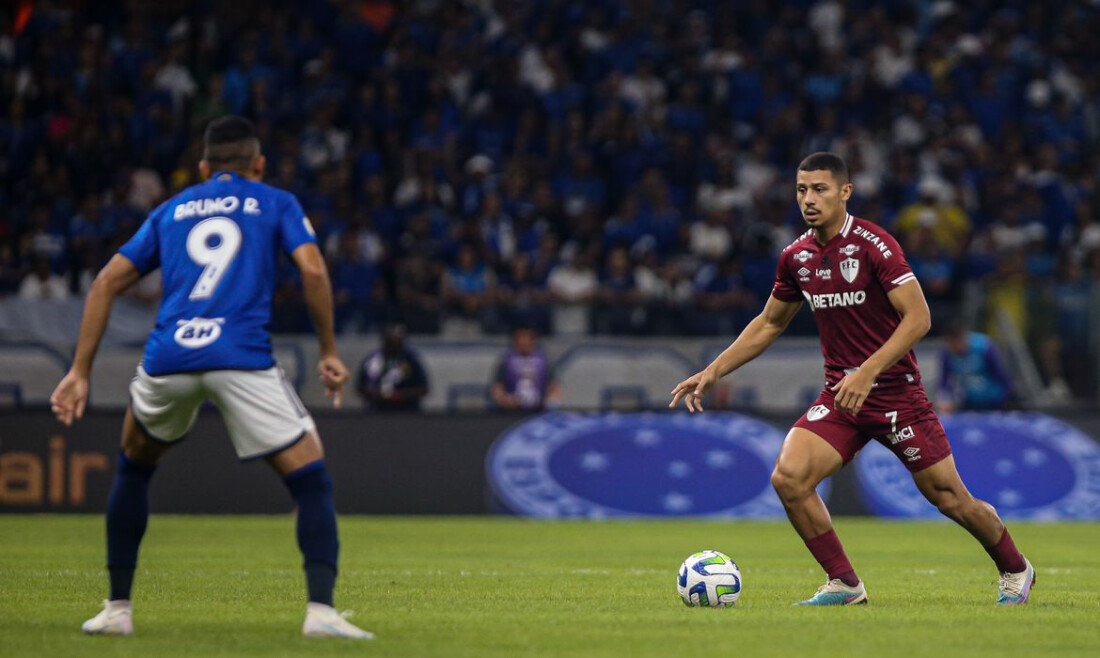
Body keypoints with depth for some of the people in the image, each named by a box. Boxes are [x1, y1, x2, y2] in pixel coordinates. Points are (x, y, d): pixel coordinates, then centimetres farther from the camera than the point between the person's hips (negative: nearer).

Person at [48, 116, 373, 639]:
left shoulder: (171, 210, 25)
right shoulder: (276, 203, 18)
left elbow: (108, 282, 18)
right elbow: (312, 269, 1)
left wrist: (80, 372, 17)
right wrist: (329, 352, 9)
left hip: (167, 358, 3)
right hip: (243, 358, -3)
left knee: (134, 465, 28)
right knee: (311, 478, 3)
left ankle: (117, 607, 25)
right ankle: (320, 610, -16)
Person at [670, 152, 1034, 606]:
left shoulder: (874, 245, -16)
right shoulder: (796, 257, 3)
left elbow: (918, 318, -19)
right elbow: (769, 324, 18)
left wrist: (868, 373, -28)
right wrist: (712, 372, 10)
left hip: (896, 392, -5)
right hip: (840, 395, 5)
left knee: (948, 498, 1)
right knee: (788, 477, -16)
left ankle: (1015, 570, 28)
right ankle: (844, 584, -2)